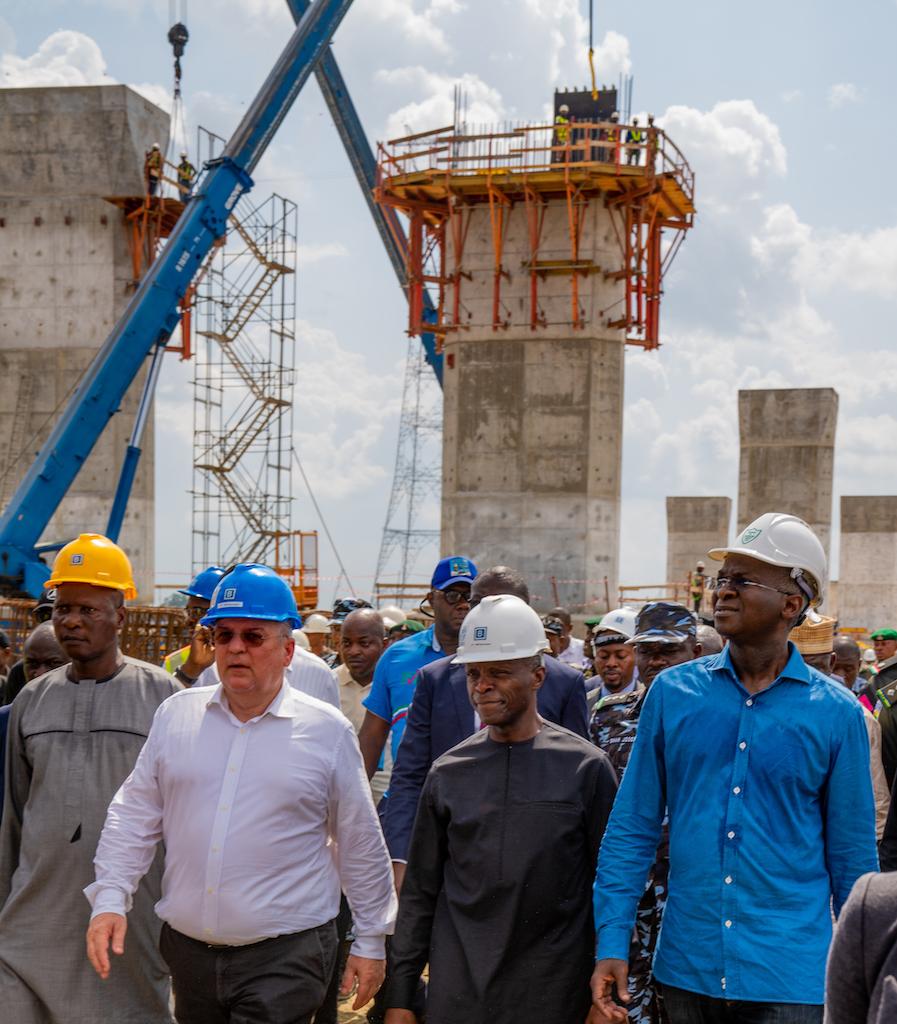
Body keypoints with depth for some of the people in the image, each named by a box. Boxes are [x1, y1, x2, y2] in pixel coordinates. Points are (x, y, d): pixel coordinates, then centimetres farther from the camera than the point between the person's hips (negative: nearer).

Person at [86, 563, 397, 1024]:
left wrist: (370, 942, 7)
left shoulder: (328, 731, -2)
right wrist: (110, 899, 0)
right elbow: (135, 814, 10)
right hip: (187, 950, 4)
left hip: (286, 956, -3)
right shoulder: (177, 713, 5)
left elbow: (360, 845, 4)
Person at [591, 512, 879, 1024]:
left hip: (790, 980, -2)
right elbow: (632, 829, 3)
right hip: (686, 969, 2)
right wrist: (612, 943, -4)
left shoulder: (836, 713, -3)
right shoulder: (673, 692, 1)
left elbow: (853, 857, 2)